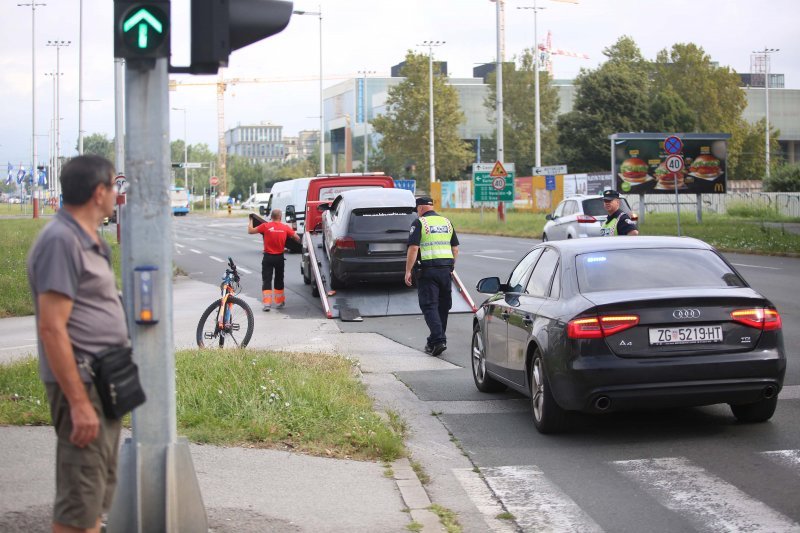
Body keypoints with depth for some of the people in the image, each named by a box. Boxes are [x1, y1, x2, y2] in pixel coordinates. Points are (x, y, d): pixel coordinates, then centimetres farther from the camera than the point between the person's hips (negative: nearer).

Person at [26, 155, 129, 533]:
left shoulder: (87, 240, 14)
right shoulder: (61, 241, -16)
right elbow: (51, 328, -21)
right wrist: (78, 401, -24)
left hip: (104, 383, 10)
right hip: (81, 384, -10)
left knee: (100, 491, 17)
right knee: (80, 501, -7)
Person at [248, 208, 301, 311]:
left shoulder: (265, 226, -9)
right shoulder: (286, 227, -4)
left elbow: (250, 231, -2)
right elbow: (297, 238, -1)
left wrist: (251, 220, 14)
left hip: (268, 257, -2)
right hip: (280, 257, 2)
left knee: (266, 280, 0)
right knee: (279, 280, 17)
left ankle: (267, 303, -10)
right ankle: (279, 302, 26)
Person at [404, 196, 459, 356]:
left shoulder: (419, 223, -4)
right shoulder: (446, 222, 15)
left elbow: (413, 248, -13)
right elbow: (455, 248, 17)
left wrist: (408, 271, -10)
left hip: (428, 270, -6)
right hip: (446, 268, 6)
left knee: (429, 306, -4)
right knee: (443, 306, 13)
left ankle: (438, 340, -17)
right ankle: (435, 340, 20)